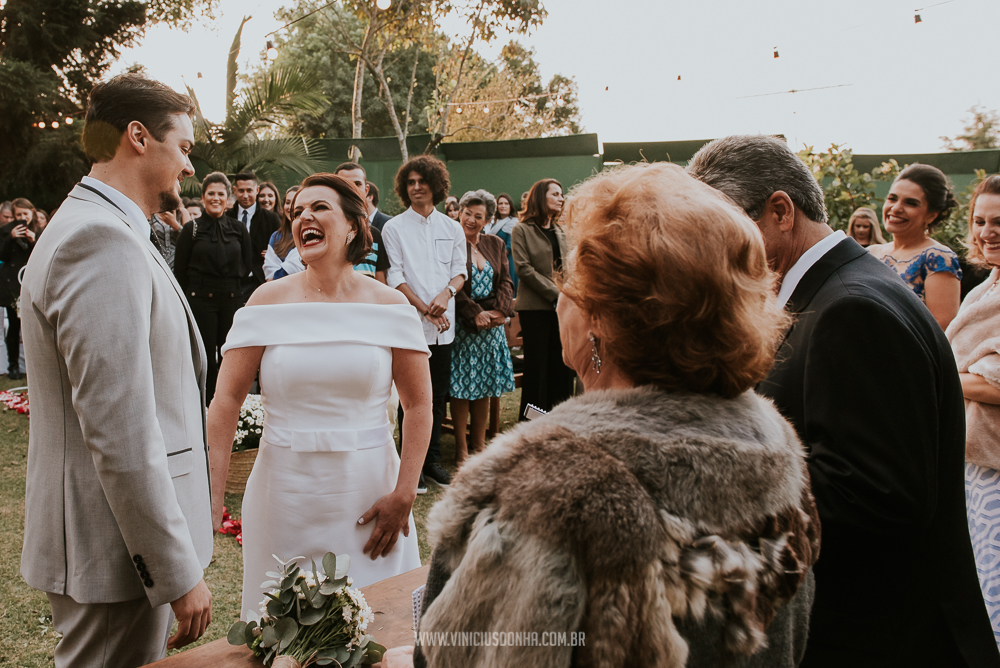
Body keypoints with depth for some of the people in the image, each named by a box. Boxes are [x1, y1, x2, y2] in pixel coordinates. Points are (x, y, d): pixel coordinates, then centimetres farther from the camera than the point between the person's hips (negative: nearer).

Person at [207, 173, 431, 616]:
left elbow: (419, 404, -1)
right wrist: (210, 494, -12)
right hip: (284, 492, 0)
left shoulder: (388, 306, -2)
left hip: (366, 491, 0)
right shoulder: (269, 301, -1)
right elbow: (227, 400, -5)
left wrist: (404, 495, -8)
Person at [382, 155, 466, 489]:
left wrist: (447, 293, -11)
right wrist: (425, 309, -12)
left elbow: (460, 270, 11)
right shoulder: (394, 228, 2)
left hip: (443, 325, 4)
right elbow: (395, 277, -4)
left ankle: (433, 459, 20)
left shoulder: (452, 228, 12)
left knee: (438, 393, 9)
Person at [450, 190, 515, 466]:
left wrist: (500, 310, -9)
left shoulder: (496, 244, 11)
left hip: (492, 325, 5)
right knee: (461, 387, -1)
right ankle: (461, 448, 8)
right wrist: (475, 314, -17)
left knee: (484, 387, 9)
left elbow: (506, 281, 7)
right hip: (462, 326, -5)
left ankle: (479, 444, 20)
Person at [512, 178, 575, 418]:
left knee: (562, 363, 5)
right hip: (535, 307, -5)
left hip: (561, 307, 5)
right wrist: (556, 293, -15)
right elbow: (524, 268, -10)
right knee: (537, 365, -2)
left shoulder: (561, 232, 16)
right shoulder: (522, 230, -2)